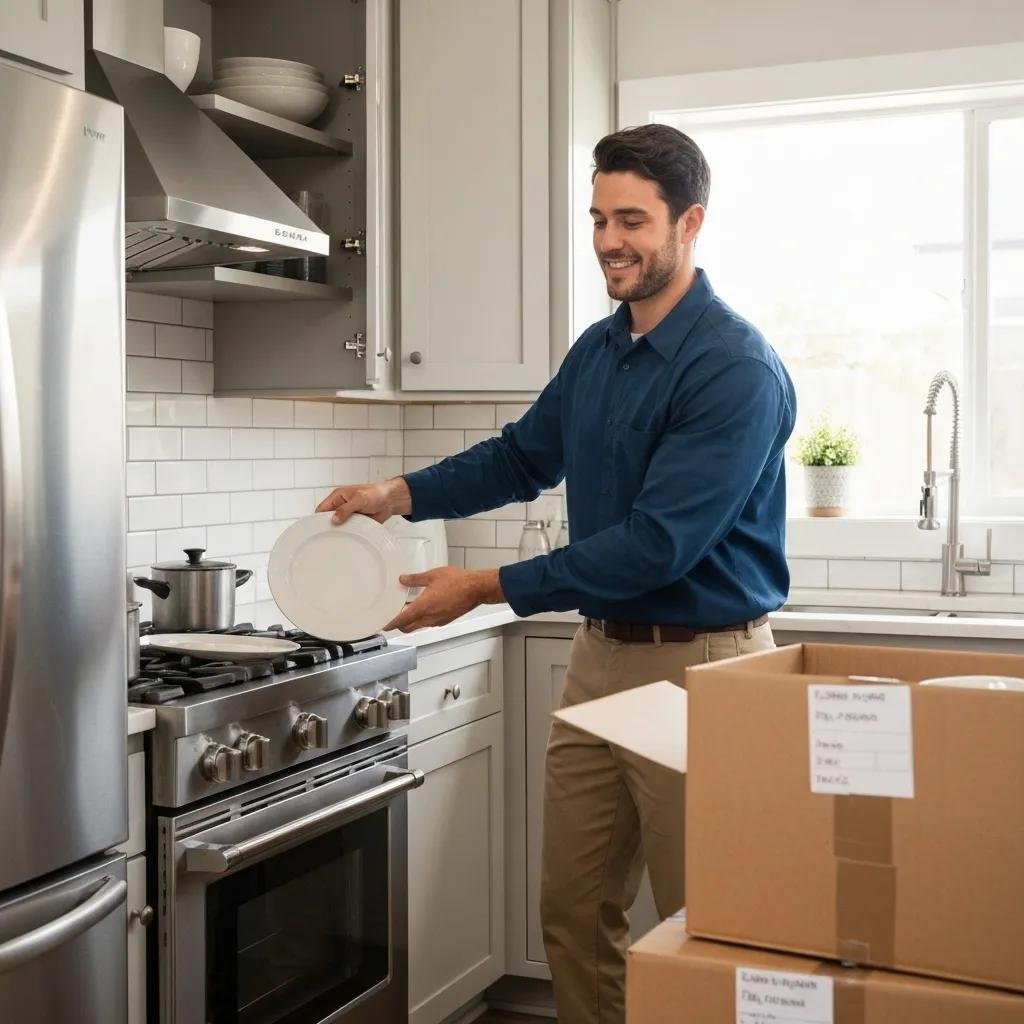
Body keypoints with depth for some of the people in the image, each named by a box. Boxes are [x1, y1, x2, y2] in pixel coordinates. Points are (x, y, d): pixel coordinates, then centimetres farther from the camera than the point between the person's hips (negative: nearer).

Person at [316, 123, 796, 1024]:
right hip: (602, 654, 8)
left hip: (696, 666, -7)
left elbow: (656, 543, -23)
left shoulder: (736, 370, -18)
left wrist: (489, 589, -20)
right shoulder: (597, 351, 7)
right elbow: (523, 457, 20)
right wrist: (402, 495, 6)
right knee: (573, 912, 14)